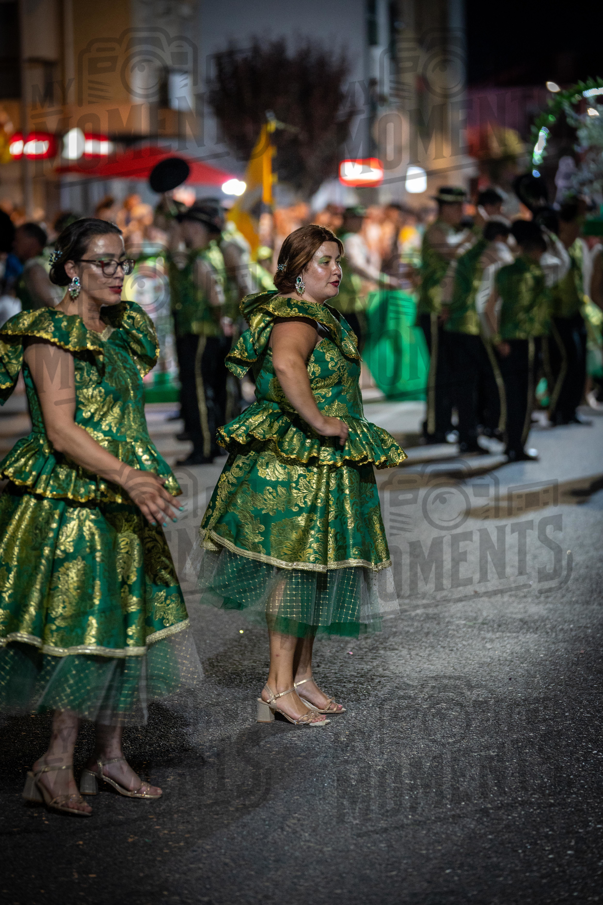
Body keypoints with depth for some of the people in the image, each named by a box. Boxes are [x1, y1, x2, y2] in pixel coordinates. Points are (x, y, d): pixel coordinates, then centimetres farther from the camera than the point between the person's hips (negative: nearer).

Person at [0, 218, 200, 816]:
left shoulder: (122, 329, 14)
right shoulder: (52, 335, -12)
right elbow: (61, 430, -20)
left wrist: (145, 481, 19)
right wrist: (127, 477, -29)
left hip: (122, 499, 8)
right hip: (69, 503, -8)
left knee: (125, 622, 9)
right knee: (84, 626, -8)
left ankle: (109, 755, 20)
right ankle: (55, 764, 2)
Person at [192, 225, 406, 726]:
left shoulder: (324, 317, 17)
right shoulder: (298, 317, -16)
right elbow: (287, 365, -37)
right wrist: (320, 424, -30)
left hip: (325, 466, 10)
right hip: (297, 463, -10)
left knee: (314, 568, 13)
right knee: (296, 565, -8)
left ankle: (302, 674, 20)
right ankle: (279, 686, -3)